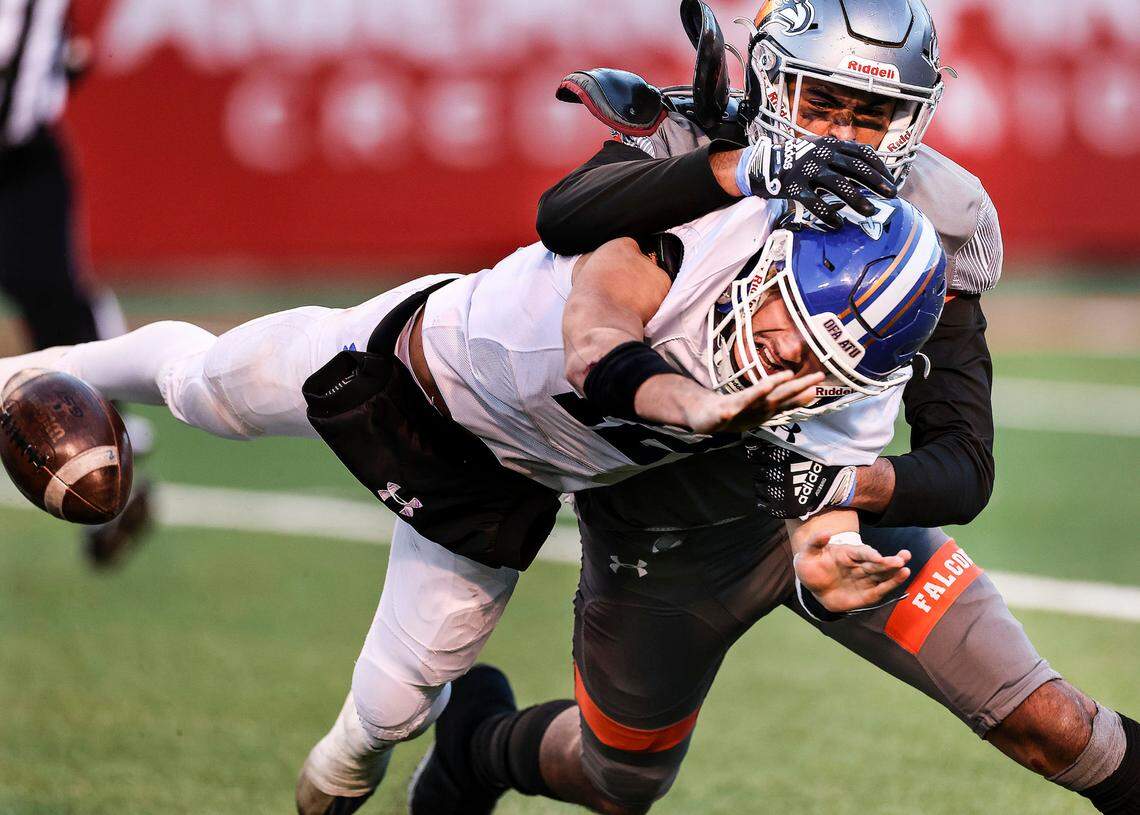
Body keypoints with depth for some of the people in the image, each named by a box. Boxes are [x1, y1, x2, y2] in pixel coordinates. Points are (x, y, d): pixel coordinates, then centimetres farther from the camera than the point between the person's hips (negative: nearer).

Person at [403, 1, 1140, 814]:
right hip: (664, 545, -1)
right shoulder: (695, 149, -22)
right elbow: (564, 218, -44)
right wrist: (749, 167, -55)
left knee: (1048, 726, -10)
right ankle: (481, 737, 53)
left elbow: (964, 471, -19)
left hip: (826, 507, 1)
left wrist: (850, 482, -40)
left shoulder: (929, 239, -18)